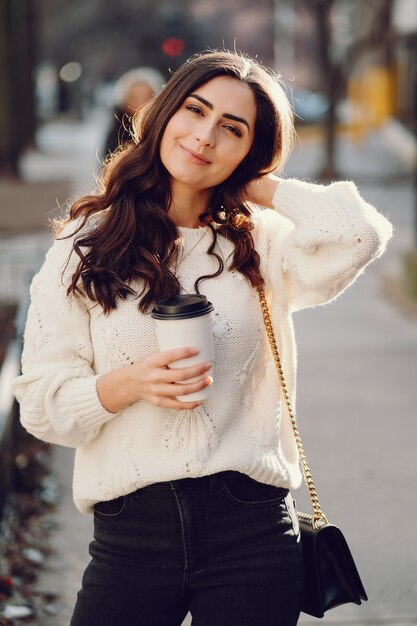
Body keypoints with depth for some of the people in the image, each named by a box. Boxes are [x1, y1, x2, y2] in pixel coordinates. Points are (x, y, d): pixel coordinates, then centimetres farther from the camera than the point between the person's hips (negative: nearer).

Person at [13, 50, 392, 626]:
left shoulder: (261, 244, 5)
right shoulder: (87, 243, 5)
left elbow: (361, 233, -17)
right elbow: (41, 401, 1)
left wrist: (256, 186, -2)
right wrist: (128, 384, -18)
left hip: (252, 533, 0)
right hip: (130, 532, 0)